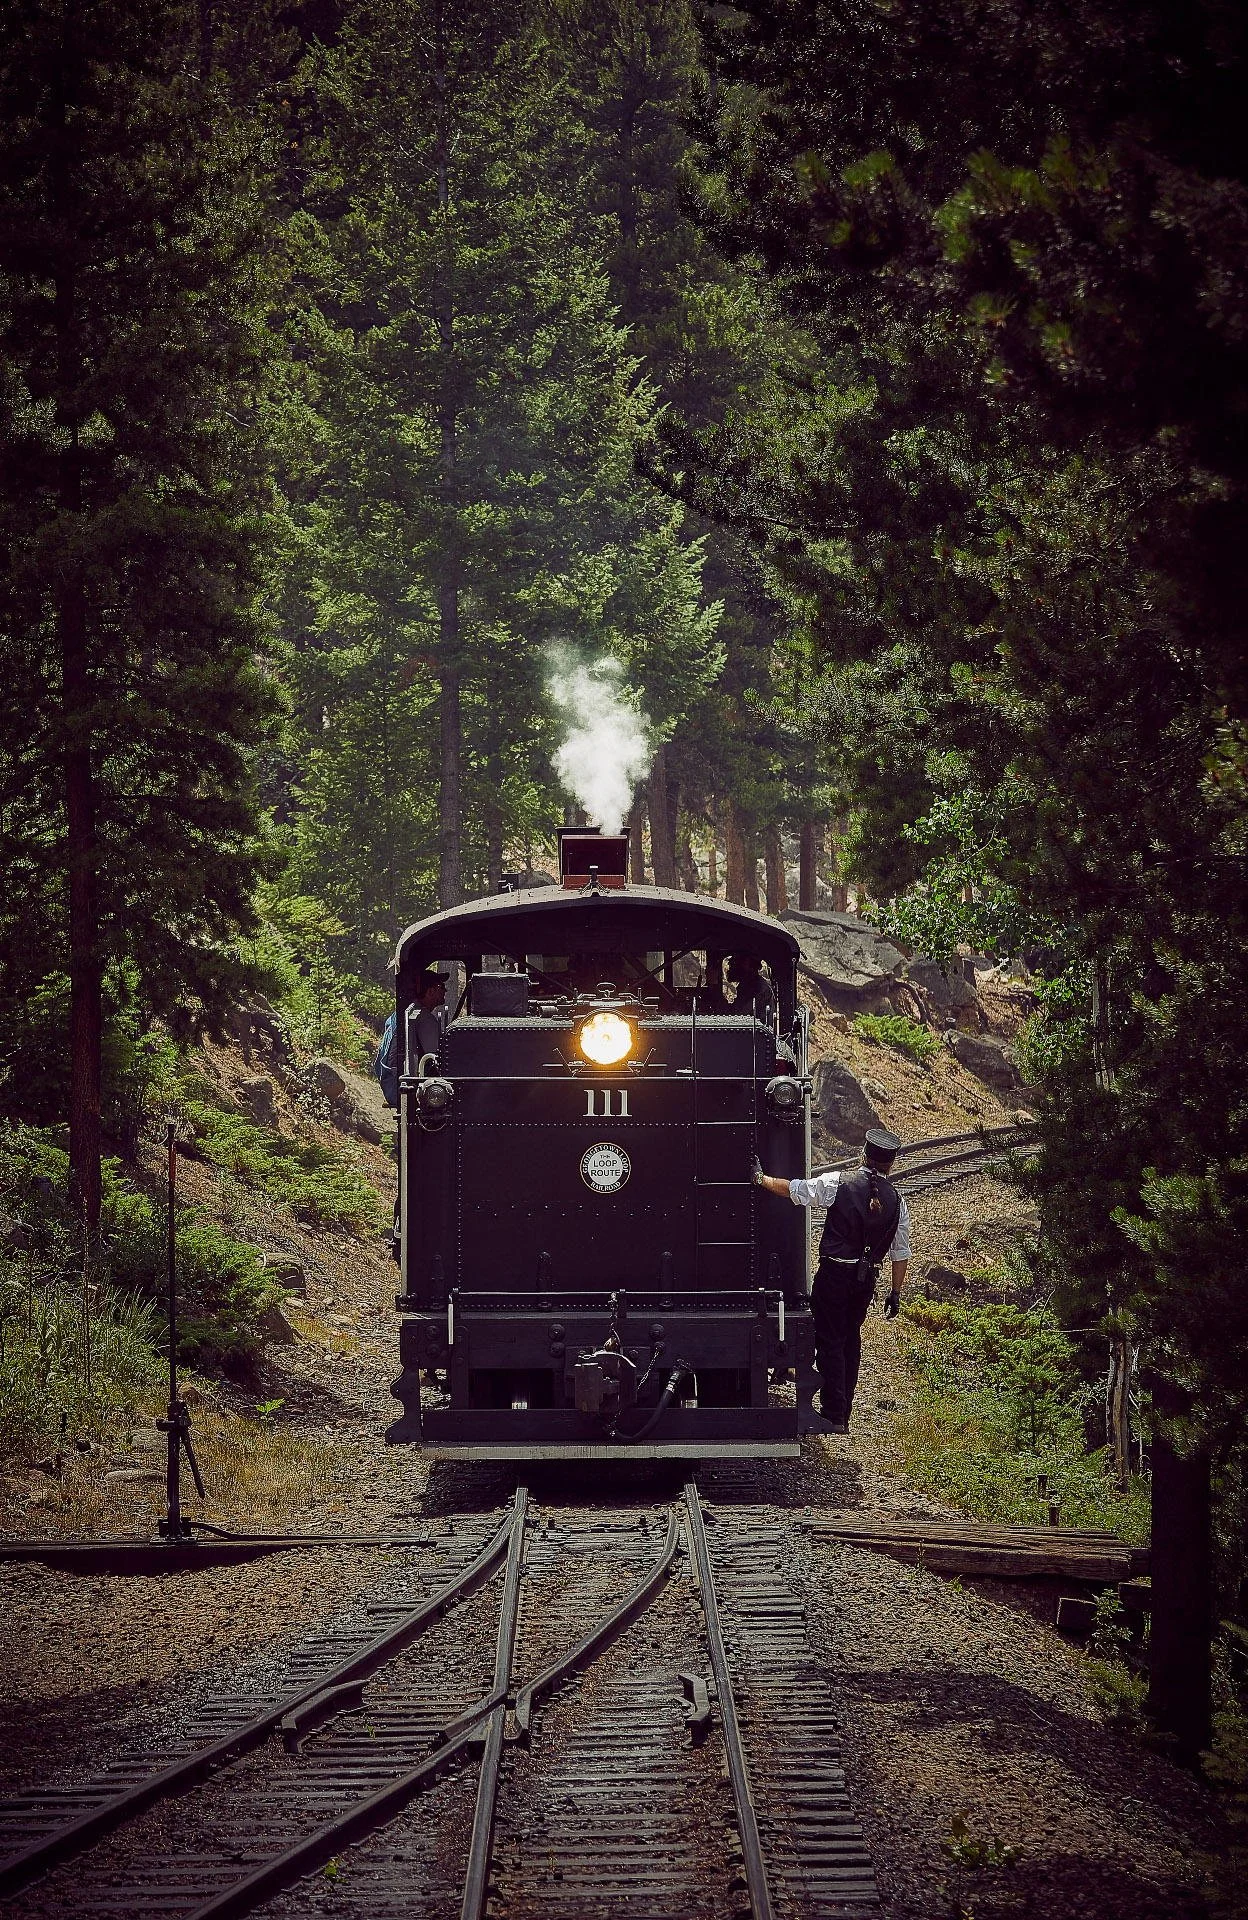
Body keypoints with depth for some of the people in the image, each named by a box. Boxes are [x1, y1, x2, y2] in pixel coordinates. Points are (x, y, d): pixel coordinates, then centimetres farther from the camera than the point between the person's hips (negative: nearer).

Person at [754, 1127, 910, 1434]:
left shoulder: (838, 1184, -10)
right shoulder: (896, 1201, 1)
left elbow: (793, 1190, -6)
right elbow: (901, 1254, 6)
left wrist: (761, 1179, 11)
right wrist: (895, 1294, 15)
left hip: (834, 1274, -4)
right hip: (867, 1279, 4)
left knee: (830, 1342, 2)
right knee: (851, 1340, 19)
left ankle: (833, 1416, -1)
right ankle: (844, 1413, 25)